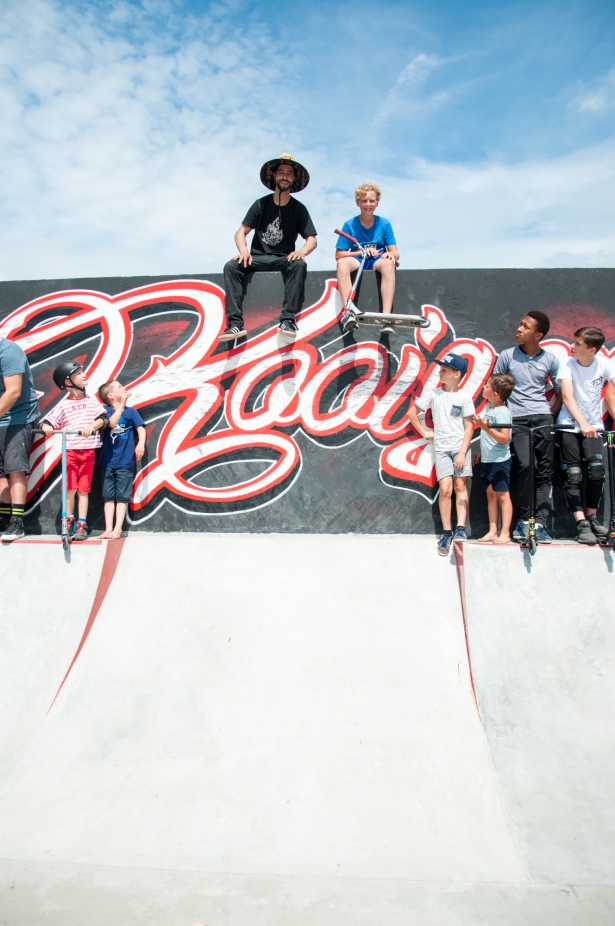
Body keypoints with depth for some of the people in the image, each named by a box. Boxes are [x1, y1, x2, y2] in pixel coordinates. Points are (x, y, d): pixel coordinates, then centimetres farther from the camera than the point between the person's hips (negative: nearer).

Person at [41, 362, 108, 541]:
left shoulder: (91, 400, 7)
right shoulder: (64, 405, 2)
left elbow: (102, 418, -1)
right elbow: (48, 420, -2)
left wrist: (91, 426, -19)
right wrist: (46, 426, -23)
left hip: (88, 450, 1)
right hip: (70, 449, -1)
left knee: (83, 489, 3)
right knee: (70, 488, -2)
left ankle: (81, 525, 7)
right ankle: (69, 522, 13)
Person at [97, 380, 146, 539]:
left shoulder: (131, 411, 5)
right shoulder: (105, 410, 1)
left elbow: (141, 428, -4)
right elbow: (112, 423, -18)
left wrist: (140, 444, -22)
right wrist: (122, 404, -19)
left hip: (125, 463, 0)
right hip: (107, 462, 0)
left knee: (122, 497, 1)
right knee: (108, 496, 5)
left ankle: (118, 529, 5)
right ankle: (108, 529, 10)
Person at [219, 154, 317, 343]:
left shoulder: (298, 208, 6)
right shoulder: (261, 204, 7)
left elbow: (312, 239, 1)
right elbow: (241, 232, 3)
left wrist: (302, 251, -22)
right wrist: (243, 250, -19)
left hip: (284, 259, -1)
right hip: (258, 258, 1)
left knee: (299, 264, -33)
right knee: (231, 266, -26)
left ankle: (288, 320, -39)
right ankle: (235, 323, -37)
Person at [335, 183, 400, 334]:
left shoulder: (384, 224, 2)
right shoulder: (349, 225, 0)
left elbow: (395, 253, -1)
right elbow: (339, 255, -4)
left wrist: (391, 255, -27)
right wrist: (362, 252, -17)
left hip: (377, 261, 0)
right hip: (357, 260, 0)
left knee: (388, 263, -35)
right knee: (342, 263, -34)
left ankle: (386, 316, -46)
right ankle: (349, 313, -45)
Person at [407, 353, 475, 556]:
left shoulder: (464, 398, 0)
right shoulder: (433, 394, 3)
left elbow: (469, 427, -2)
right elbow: (412, 413, 10)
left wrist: (462, 453, -9)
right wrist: (425, 433, 6)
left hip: (460, 447, 0)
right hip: (441, 448, 0)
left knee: (460, 486, -4)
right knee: (445, 489, -7)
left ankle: (460, 528, -2)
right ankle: (447, 532, 0)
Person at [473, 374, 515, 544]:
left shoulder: (502, 412, -17)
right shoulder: (489, 407, 10)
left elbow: (504, 438, -24)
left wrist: (485, 428, -31)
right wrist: (481, 451, 23)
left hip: (500, 461, -9)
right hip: (487, 460, 9)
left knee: (503, 495, -2)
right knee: (491, 494, 11)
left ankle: (505, 533, 4)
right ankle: (493, 531, 17)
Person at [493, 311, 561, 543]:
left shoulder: (550, 360, 7)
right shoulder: (507, 356, 4)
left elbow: (560, 393, 16)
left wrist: (551, 416, 4)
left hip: (543, 417, 2)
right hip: (517, 419, -2)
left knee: (545, 471, -3)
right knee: (525, 466, -17)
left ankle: (540, 524, -2)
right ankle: (523, 522, -5)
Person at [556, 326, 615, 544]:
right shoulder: (568, 365, -11)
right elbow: (567, 396, -23)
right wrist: (583, 423, -37)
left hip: (594, 425, 1)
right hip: (570, 425, -1)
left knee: (597, 469, -14)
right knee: (573, 474, -8)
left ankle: (592, 516, 7)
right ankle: (582, 524, -3)